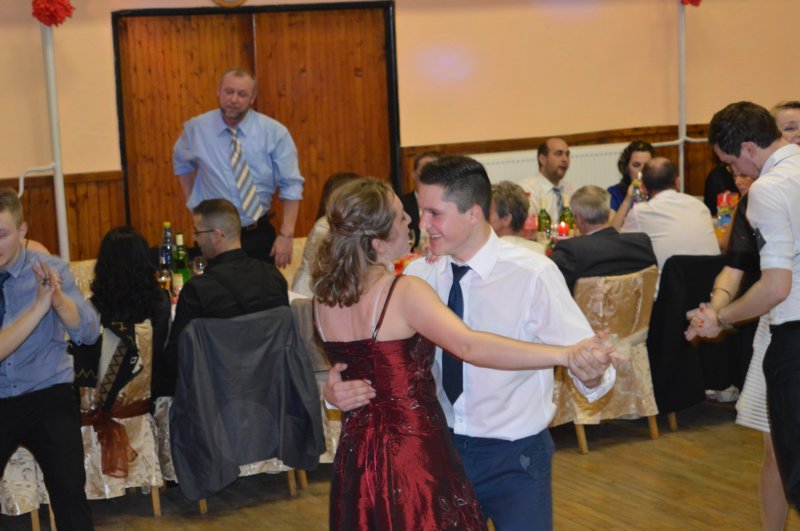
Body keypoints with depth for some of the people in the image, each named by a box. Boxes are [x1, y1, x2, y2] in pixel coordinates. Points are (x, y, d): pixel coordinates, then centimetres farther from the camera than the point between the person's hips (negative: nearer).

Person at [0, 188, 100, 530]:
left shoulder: (49, 270, -3)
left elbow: (89, 332, -14)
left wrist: (58, 298, -34)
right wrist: (38, 306, -27)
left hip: (48, 399, -1)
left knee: (69, 493, -10)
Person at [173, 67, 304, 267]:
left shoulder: (274, 132, -8)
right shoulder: (195, 129, -3)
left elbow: (291, 186, -7)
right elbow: (181, 162, 19)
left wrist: (286, 235, -14)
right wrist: (193, 202, 9)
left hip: (259, 235, 0)